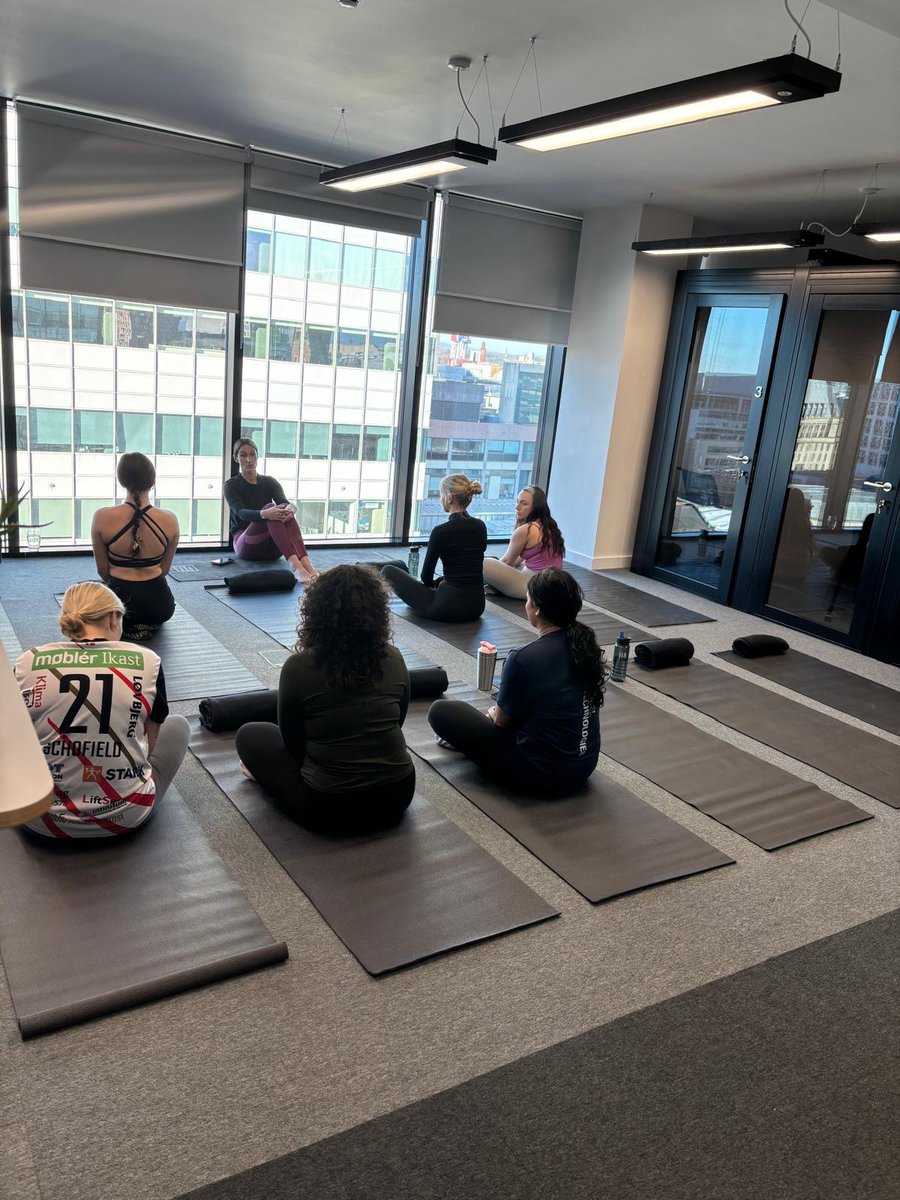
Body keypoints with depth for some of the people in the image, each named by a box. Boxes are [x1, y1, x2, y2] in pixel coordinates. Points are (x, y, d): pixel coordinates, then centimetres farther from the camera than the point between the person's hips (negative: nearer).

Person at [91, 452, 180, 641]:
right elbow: (164, 569, 4)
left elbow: (102, 570, -1)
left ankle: (124, 627, 6)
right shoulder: (170, 520, -10)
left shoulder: (102, 517, -13)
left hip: (119, 600, -3)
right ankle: (147, 624, 7)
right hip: (158, 602, 3)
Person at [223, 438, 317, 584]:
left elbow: (285, 502, -9)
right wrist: (264, 514, -42)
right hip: (246, 545, -3)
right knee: (270, 508, -32)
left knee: (284, 512, -29)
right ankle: (294, 565, -56)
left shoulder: (269, 482, 11)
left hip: (272, 549, 3)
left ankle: (306, 563, -51)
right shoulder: (232, 485, 0)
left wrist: (290, 508, -35)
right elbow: (241, 512, -20)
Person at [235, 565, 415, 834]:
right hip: (397, 795, 3)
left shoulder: (298, 667, -13)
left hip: (330, 807, -3)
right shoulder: (394, 659, -4)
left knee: (249, 736, 16)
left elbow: (292, 741, 2)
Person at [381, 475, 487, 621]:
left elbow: (426, 576, -3)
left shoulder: (441, 531, -14)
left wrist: (434, 584, 20)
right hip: (477, 606, 7)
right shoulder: (481, 526, 6)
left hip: (449, 606, -7)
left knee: (389, 571, 11)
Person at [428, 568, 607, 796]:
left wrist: (493, 713, 15)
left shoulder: (525, 659, -24)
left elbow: (502, 720, -8)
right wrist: (498, 712, 21)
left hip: (541, 774, -7)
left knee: (440, 710, -1)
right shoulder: (585, 644, -3)